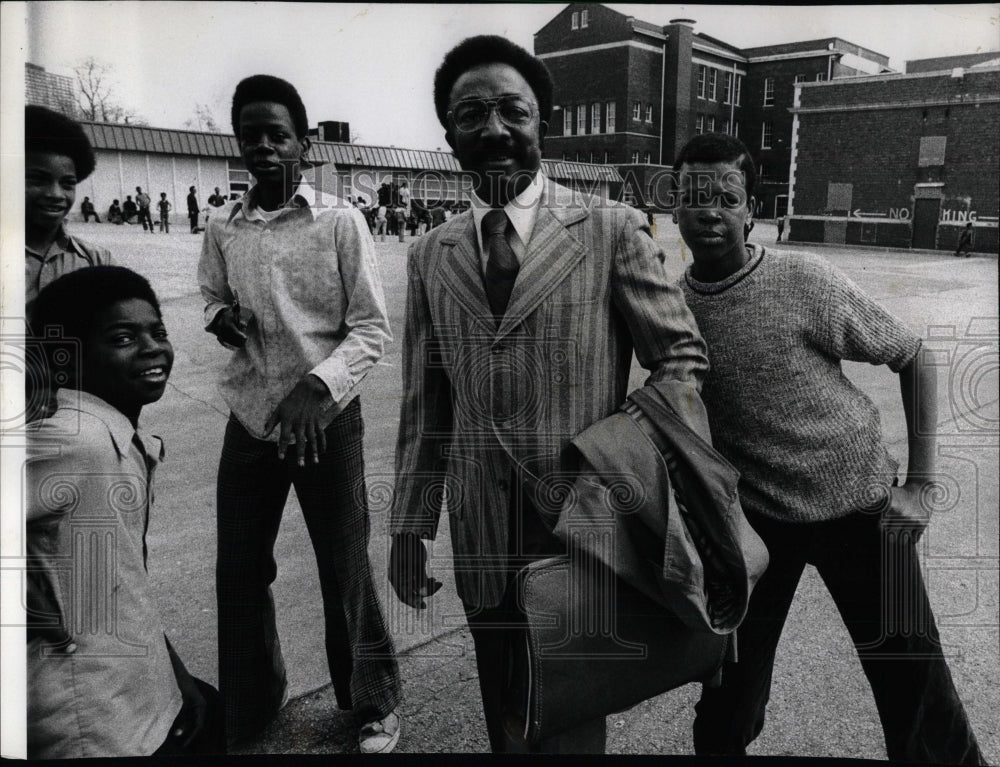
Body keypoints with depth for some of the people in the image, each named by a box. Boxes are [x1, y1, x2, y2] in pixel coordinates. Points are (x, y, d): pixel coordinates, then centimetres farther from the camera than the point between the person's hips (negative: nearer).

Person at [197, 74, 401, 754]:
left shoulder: (340, 221, -7)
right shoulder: (222, 229, 4)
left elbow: (372, 328, -8)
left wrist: (317, 387, -22)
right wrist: (220, 317, -3)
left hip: (325, 418, -4)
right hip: (248, 419, 4)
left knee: (345, 570, 6)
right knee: (238, 571, 12)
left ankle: (374, 704, 29)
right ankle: (247, 711, 35)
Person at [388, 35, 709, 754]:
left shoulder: (613, 229, -6)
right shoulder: (430, 256, 6)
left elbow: (681, 356, -2)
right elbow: (425, 404, 9)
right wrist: (409, 525, 9)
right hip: (483, 533, 4)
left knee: (577, 720, 13)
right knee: (506, 720, 19)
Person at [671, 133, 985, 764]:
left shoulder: (805, 282, -14)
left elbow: (914, 358, -4)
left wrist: (920, 484, -8)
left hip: (859, 506, -2)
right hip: (754, 516, 2)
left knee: (914, 686, 4)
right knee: (731, 693, 10)